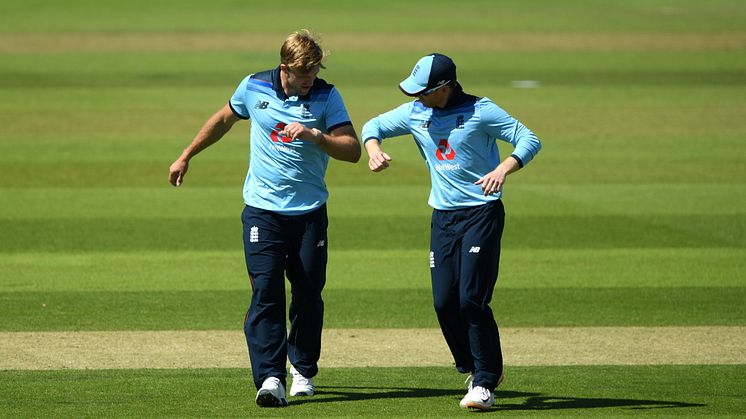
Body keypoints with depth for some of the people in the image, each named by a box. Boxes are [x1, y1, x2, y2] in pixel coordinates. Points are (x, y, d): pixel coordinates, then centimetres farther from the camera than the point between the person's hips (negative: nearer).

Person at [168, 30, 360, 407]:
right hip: (262, 211, 0)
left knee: (308, 294, 5)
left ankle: (303, 369, 26)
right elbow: (223, 120, 19)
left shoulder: (326, 96, -5)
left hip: (309, 213, 0)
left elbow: (352, 150, -12)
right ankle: (270, 377, -20)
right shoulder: (254, 87, 0)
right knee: (265, 291, -13)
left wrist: (315, 136, -28)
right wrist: (186, 157, 25)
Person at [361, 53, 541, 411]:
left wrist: (503, 169, -33)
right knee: (444, 302, 0)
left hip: (482, 213, -6)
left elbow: (529, 140, -14)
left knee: (471, 299, -14)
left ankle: (485, 382, -7)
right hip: (443, 216, 6)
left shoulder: (480, 111, -11)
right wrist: (374, 149, -6)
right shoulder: (415, 113, 5)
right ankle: (474, 367, 20)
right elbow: (373, 126, 18)